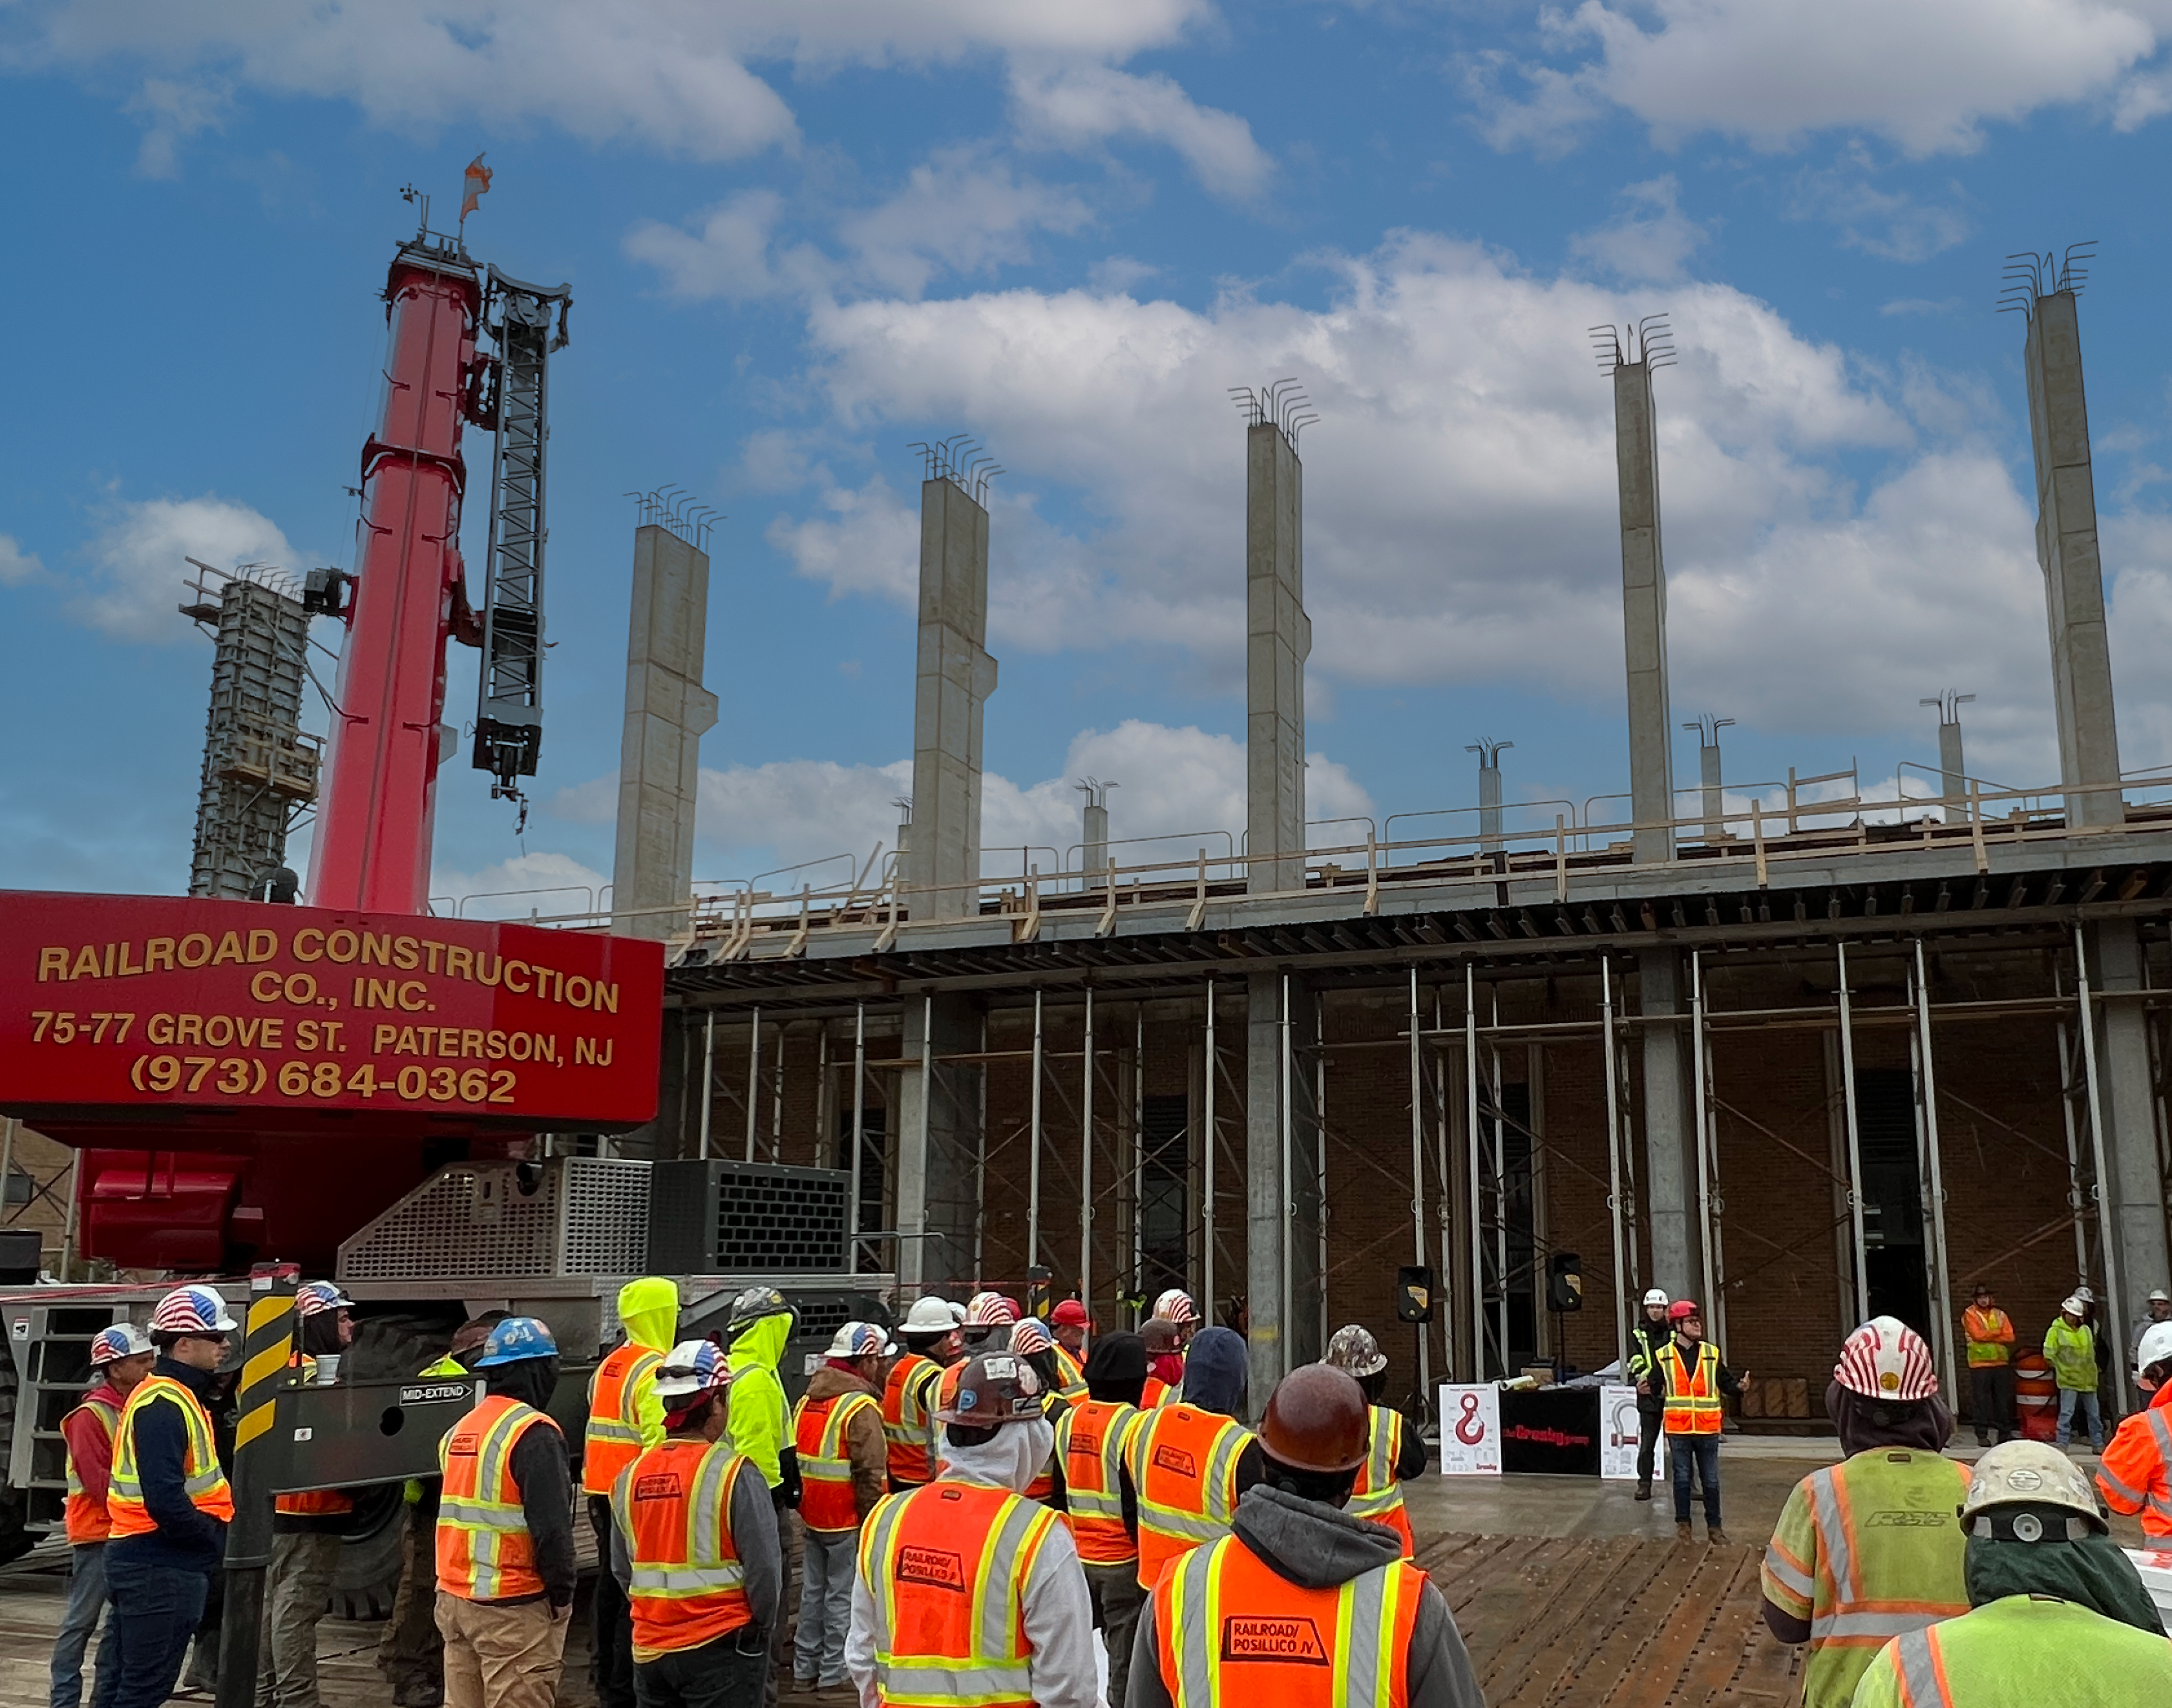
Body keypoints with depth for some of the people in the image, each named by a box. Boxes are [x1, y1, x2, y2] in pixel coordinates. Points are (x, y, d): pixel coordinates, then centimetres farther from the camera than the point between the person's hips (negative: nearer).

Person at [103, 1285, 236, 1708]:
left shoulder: (175, 1396, 15)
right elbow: (165, 1503, -26)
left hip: (147, 1561, 10)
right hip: (159, 1566, -10)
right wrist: (220, 1540, -15)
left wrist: (216, 1533, 7)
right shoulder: (165, 1404, -18)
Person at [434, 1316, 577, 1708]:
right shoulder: (534, 1433, -15)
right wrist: (563, 1594, -8)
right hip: (514, 1609, -8)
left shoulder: (459, 1430, 11)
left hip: (454, 1599, 8)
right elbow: (551, 1527, -19)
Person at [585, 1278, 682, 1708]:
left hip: (602, 1491, 9)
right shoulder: (654, 1370, -15)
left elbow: (607, 1427, 14)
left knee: (611, 1582, 17)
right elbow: (659, 1439, -23)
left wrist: (594, 1482, 16)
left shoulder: (607, 1366, 14)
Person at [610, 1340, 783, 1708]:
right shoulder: (735, 1474, -16)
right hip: (720, 1649, -5)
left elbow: (622, 1569, 9)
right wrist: (762, 1626, 2)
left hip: (649, 1650, 5)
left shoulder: (630, 1476, 1)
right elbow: (765, 1567, -14)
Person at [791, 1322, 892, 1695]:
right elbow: (870, 1474, -20)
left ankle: (805, 1668, 25)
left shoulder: (808, 1399, 10)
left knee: (813, 1590, 16)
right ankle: (834, 1675, 5)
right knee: (844, 1597, 0)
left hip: (812, 1514, 8)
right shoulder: (861, 1407, -16)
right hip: (848, 1521, -8)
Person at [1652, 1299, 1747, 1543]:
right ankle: (1682, 1524, 18)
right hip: (1678, 1429, -1)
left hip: (1708, 1429, 1)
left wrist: (1739, 1386, -15)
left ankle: (1714, 1525, 19)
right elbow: (1656, 1387, 3)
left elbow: (1726, 1382, 6)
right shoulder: (1664, 1356, 0)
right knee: (1682, 1479, 7)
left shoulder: (1712, 1353, 4)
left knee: (1711, 1480, 8)